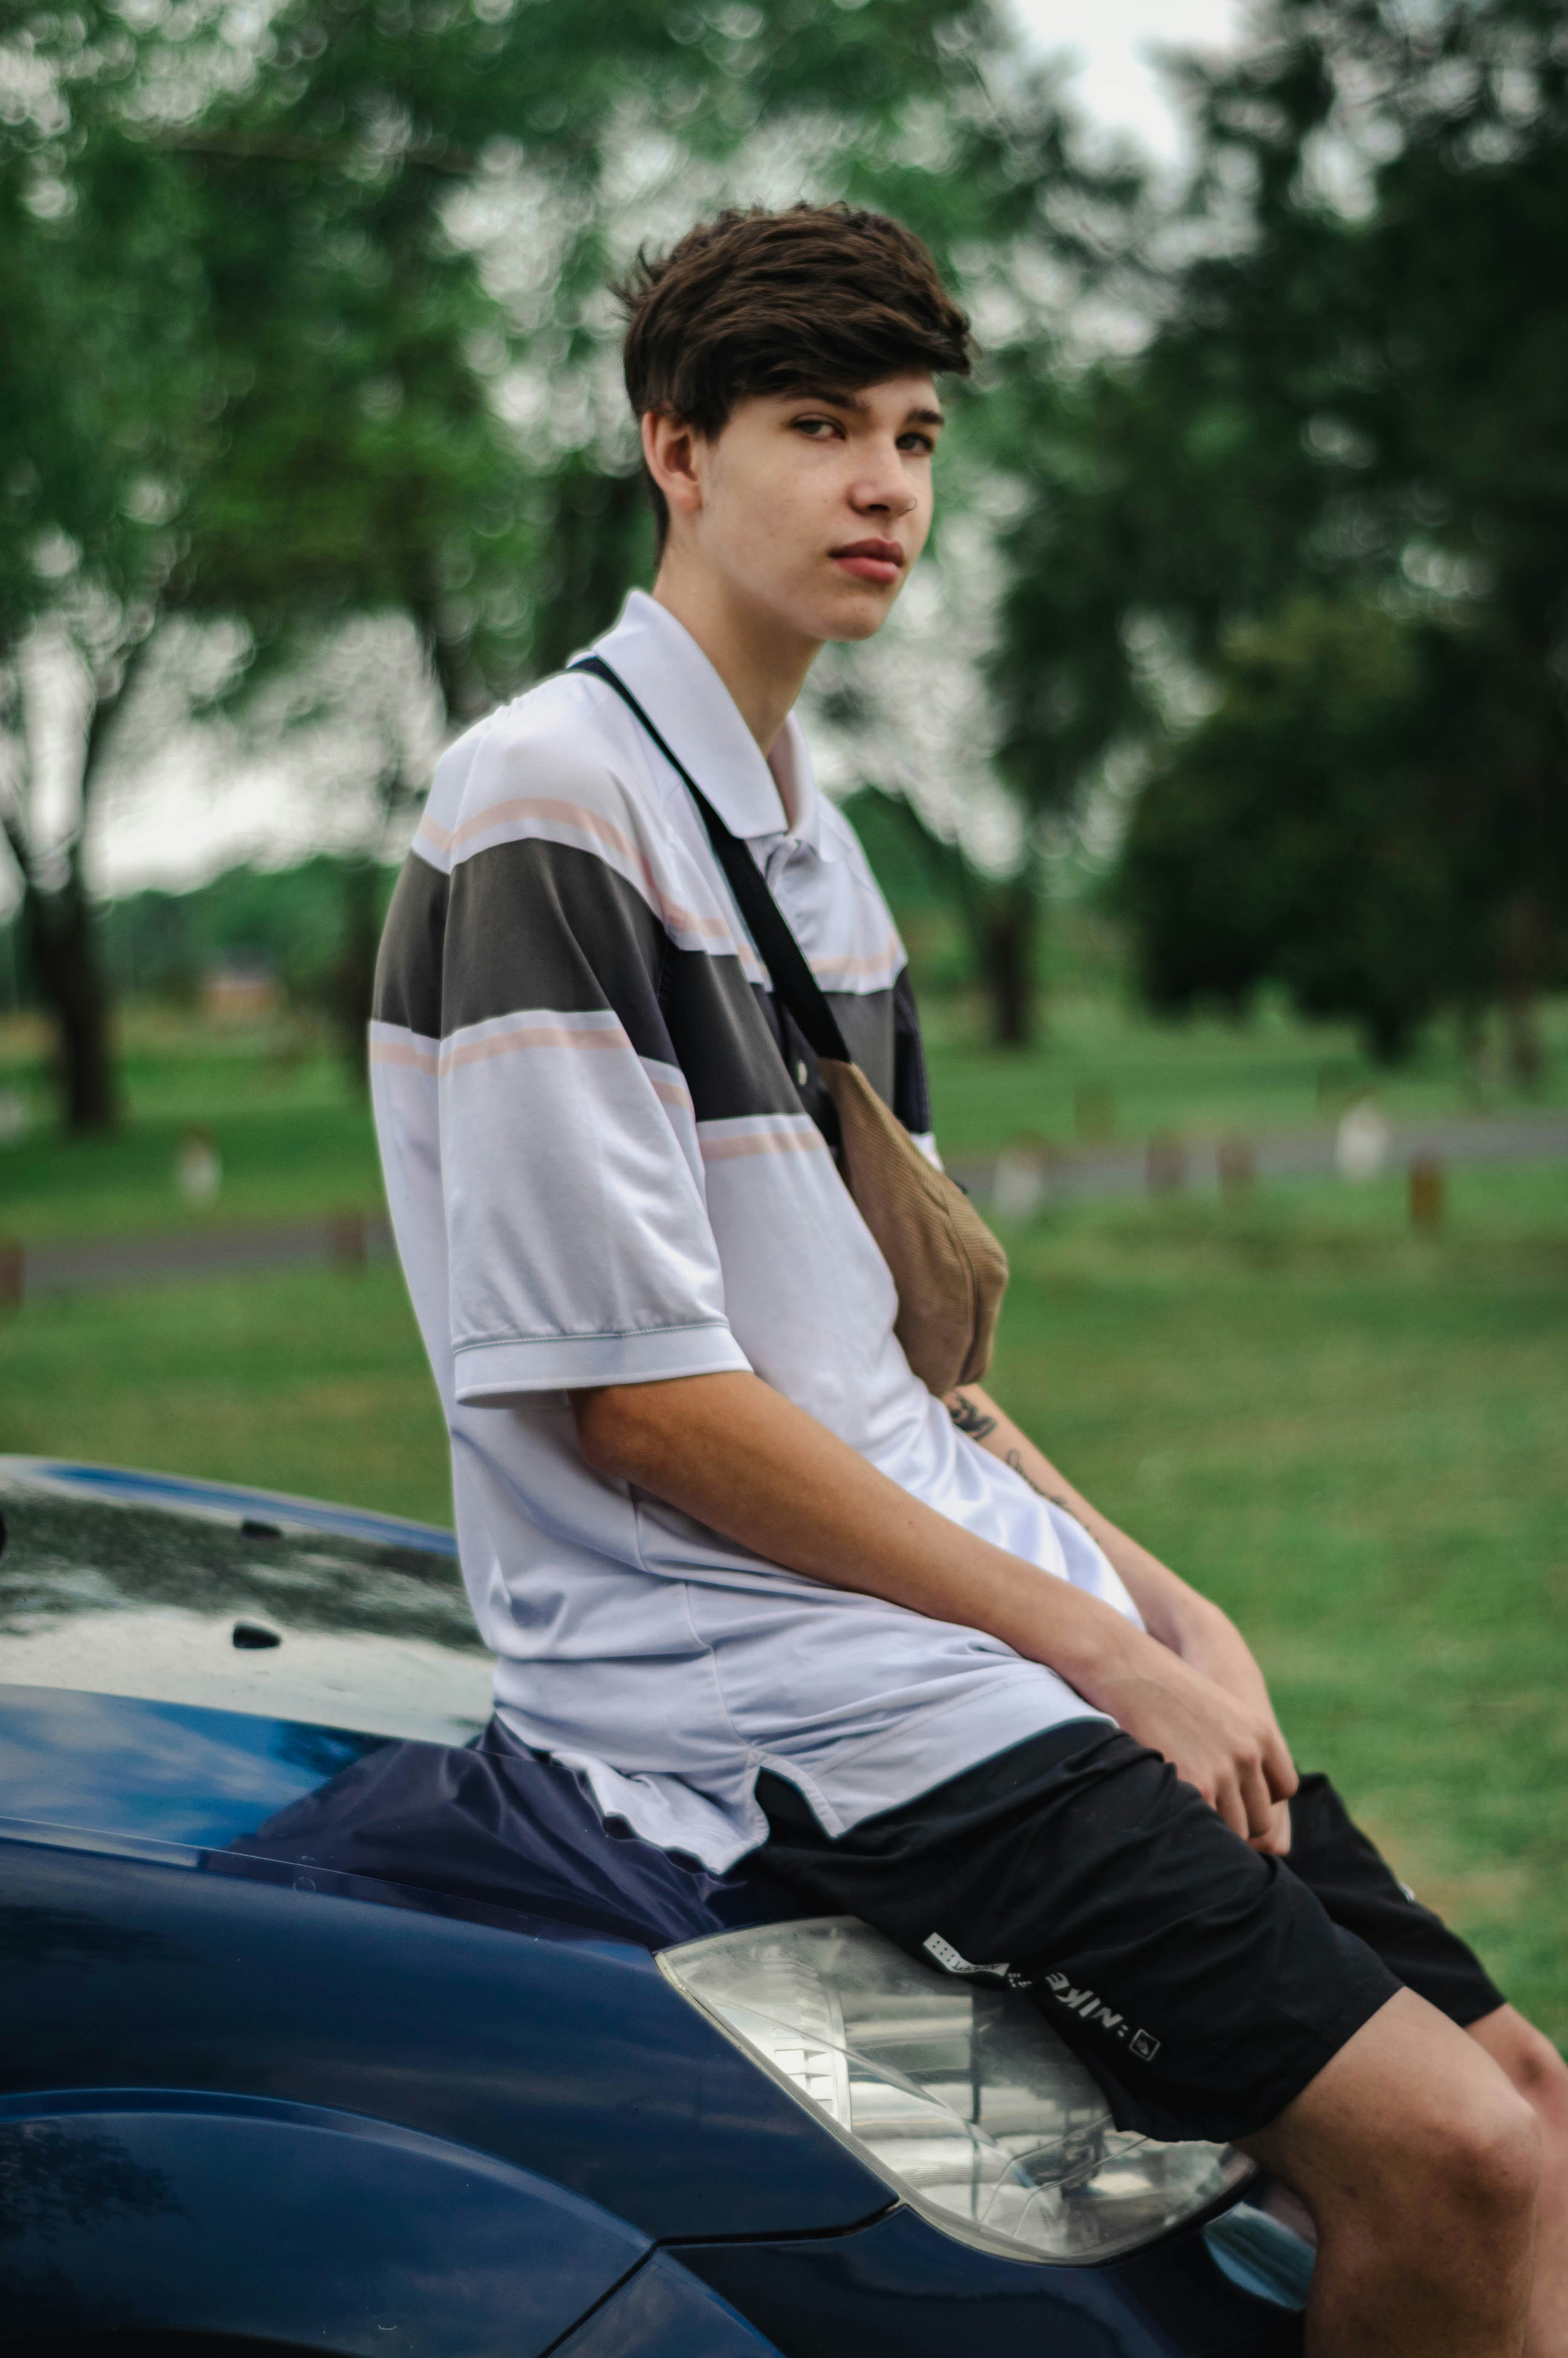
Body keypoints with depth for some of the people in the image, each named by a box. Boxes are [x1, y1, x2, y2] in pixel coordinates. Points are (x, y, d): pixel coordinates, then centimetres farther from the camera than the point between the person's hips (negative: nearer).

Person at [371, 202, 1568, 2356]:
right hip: (764, 1687, -9)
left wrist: (1170, 1608, 6)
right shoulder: (551, 809, -11)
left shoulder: (812, 842, 17)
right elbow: (634, 1394, -17)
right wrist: (1098, 1647, -14)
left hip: (988, 1621, 9)